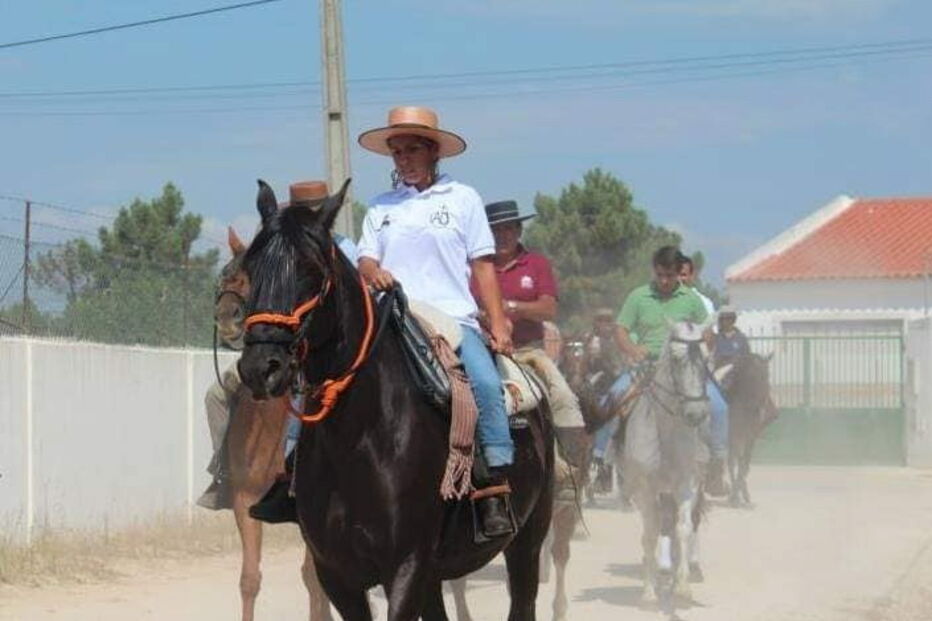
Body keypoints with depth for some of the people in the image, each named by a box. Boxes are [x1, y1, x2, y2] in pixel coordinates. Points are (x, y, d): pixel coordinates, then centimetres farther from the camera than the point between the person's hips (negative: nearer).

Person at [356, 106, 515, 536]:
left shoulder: (462, 198, 12)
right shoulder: (381, 207, 18)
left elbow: (482, 265, 8)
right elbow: (365, 260, 13)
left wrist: (498, 325, -2)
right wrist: (373, 272, -13)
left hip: (454, 319, -3)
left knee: (486, 382, -30)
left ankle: (496, 488, -31)